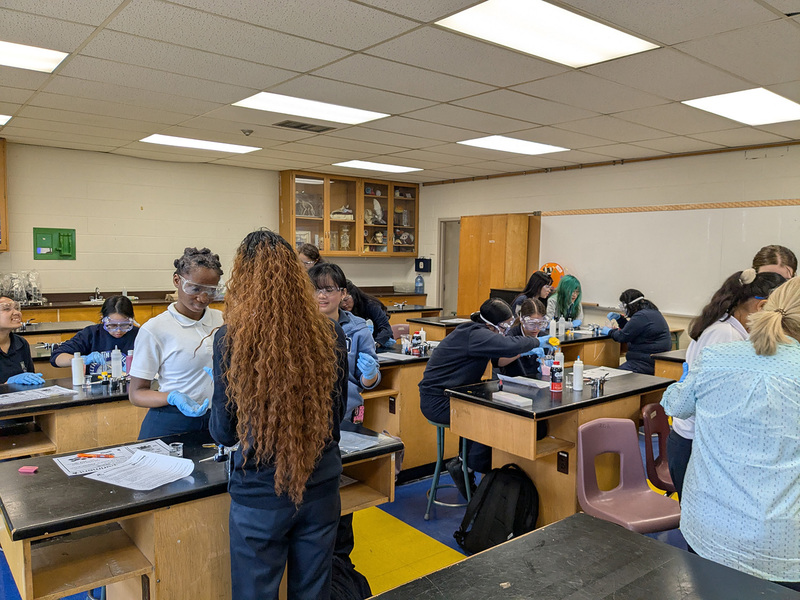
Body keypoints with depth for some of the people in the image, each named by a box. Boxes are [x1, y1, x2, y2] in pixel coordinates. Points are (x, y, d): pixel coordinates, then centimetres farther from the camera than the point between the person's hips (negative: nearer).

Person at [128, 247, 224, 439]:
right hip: (171, 425, -4)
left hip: (215, 421, 4)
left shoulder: (221, 320, 5)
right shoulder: (154, 329, -10)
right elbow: (136, 392, -7)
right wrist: (173, 398, -24)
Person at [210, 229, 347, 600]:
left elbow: (223, 432, -7)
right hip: (321, 487, 3)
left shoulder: (230, 340, -15)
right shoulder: (331, 336, -8)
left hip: (260, 493, -2)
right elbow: (337, 414, 5)